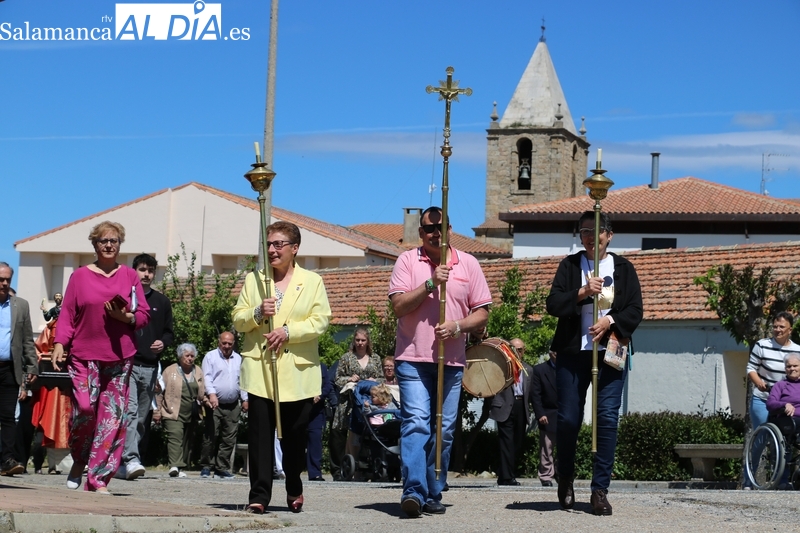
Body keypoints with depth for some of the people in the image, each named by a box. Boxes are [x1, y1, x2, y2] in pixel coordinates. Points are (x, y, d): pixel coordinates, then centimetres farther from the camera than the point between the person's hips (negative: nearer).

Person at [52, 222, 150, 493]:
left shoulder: (129, 276, 9)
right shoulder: (80, 276, 6)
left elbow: (144, 315, 9)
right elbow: (67, 315, 4)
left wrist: (125, 317, -11)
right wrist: (59, 344, -8)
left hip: (120, 356, 1)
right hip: (84, 355, -1)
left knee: (112, 416, -3)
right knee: (84, 408, -14)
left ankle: (99, 478, 1)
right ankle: (79, 461, 14)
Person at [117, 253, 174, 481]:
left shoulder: (162, 302, 15)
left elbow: (169, 332, 19)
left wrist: (163, 343, -2)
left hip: (150, 367, 4)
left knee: (142, 417, 6)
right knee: (129, 410, -19)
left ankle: (122, 463, 13)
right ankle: (130, 459, -27)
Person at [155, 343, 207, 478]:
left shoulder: (198, 372, 15)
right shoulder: (170, 371, 3)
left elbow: (202, 393, 22)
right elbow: (160, 392, 2)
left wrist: (205, 400, 0)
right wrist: (157, 411, -2)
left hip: (192, 415, 5)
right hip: (173, 413, -5)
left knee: (187, 441, 7)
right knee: (175, 437, -19)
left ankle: (181, 468, 14)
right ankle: (174, 466, -29)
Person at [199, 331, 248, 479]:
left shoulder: (238, 359, 18)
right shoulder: (210, 357, 3)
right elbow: (207, 377, -7)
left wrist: (245, 399, 14)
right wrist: (212, 394, -22)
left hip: (233, 406, 5)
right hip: (215, 405, -4)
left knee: (229, 439, 1)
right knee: (211, 436, -7)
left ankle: (222, 468, 6)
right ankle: (206, 467, 2)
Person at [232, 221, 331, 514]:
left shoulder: (312, 281, 7)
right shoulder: (254, 280, 13)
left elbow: (320, 321, -3)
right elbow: (238, 319, 11)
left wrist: (288, 331, -15)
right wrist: (257, 313, -10)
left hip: (298, 372, -1)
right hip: (259, 369, 1)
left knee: (295, 434, 7)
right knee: (260, 433, -7)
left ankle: (294, 490, 26)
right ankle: (259, 495, -8)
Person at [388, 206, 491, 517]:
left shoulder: (468, 264, 9)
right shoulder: (407, 261, 3)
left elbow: (482, 313, 8)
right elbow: (398, 306, -6)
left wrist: (457, 326, -10)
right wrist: (431, 283, -15)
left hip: (451, 360, 3)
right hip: (412, 359, -3)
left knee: (444, 430, 6)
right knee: (415, 423, -14)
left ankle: (433, 495, 15)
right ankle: (413, 492, -21)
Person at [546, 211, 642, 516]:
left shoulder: (623, 268, 9)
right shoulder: (570, 265, 8)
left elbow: (635, 310, 2)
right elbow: (553, 304, -2)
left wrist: (610, 321, -15)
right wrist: (582, 293, -17)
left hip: (610, 352, 0)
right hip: (572, 352, 0)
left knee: (607, 418, -7)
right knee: (568, 419, 2)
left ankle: (600, 490, -2)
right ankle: (565, 479, 26)